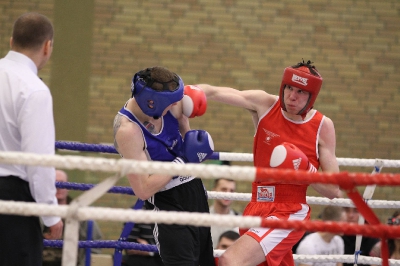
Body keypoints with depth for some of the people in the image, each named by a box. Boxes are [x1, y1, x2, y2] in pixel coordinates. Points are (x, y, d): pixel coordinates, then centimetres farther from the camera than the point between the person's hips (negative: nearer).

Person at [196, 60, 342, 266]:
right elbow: (213, 92, -15)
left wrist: (306, 171, -21)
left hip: (289, 214, -5)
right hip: (257, 209, 5)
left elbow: (334, 190, -4)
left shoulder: (322, 127, -7)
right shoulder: (265, 105, -2)